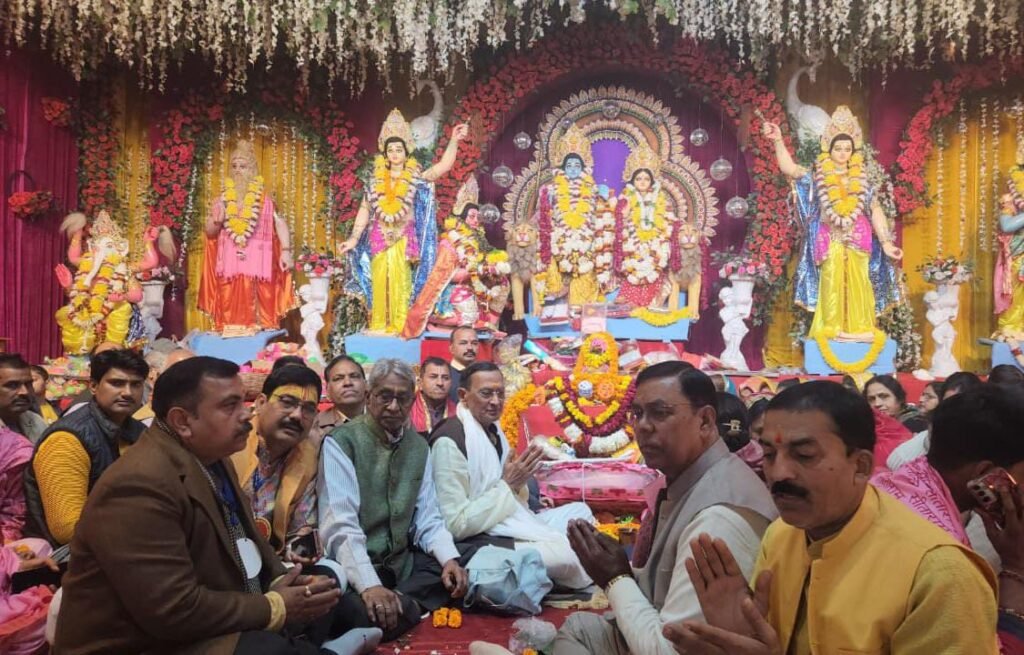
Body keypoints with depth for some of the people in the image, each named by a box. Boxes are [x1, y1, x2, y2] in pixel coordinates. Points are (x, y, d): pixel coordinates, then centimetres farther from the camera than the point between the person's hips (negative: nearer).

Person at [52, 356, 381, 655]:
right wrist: (276, 608, -19)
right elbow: (173, 611, -29)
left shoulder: (212, 458, 6)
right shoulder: (139, 486, -26)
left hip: (214, 626, 10)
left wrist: (281, 583, -6)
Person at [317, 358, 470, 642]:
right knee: (374, 616, -35)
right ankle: (406, 605, -6)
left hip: (402, 562, 7)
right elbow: (340, 524, -21)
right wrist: (369, 585, -32)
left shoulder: (419, 446, 7)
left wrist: (449, 559, -11)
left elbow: (427, 518, 8)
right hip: (355, 568, -6)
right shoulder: (341, 442, -11)